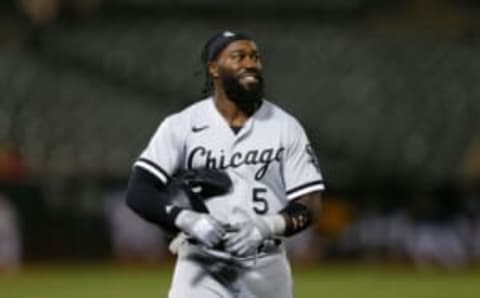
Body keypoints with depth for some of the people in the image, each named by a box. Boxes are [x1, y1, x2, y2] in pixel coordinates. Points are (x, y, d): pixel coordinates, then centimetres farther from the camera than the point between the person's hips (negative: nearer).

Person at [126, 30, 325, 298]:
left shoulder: (286, 128, 2)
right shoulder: (181, 126, -1)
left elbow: (307, 206, -1)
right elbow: (139, 192, -6)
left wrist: (265, 227, -21)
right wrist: (188, 220, -23)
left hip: (266, 272, 2)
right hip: (202, 268, -2)